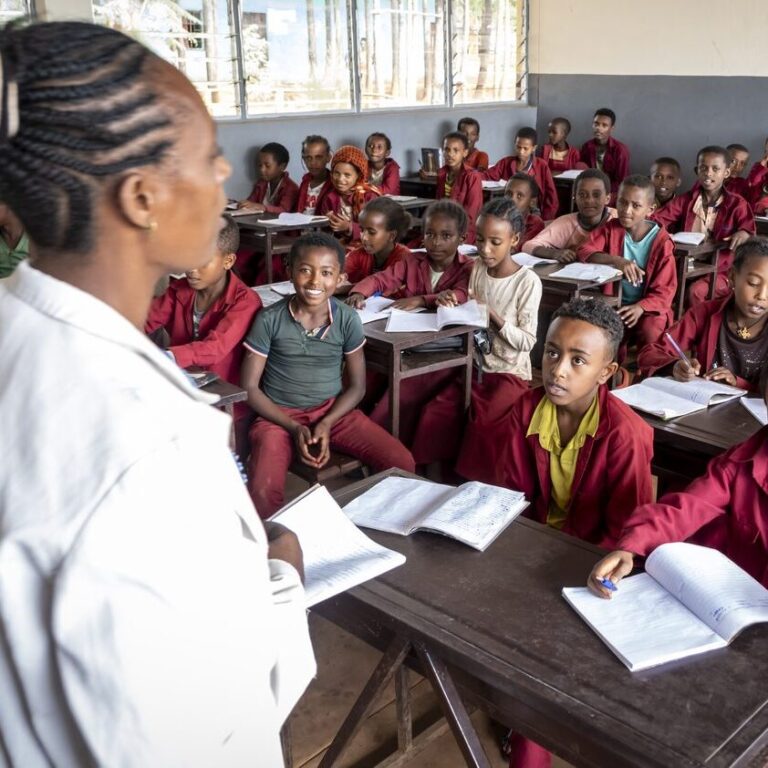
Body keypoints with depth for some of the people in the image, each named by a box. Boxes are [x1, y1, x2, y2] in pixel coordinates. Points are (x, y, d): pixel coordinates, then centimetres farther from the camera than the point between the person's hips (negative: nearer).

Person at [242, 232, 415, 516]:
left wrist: (326, 423, -14)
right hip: (279, 415, -2)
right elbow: (250, 387, -5)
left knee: (403, 464, -15)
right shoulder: (269, 320, -10)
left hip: (333, 411, 2)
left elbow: (357, 386, 2)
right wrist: (293, 427, -15)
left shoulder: (347, 320, -5)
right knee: (262, 493, -30)